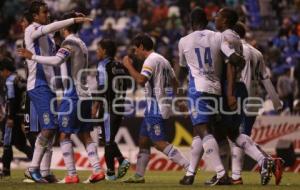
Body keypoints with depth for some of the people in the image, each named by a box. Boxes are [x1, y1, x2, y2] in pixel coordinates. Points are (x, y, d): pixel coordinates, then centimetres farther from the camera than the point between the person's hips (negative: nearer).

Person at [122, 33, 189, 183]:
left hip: (155, 108, -10)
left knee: (159, 143, -14)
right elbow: (174, 81, 23)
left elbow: (141, 80, -26)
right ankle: (139, 175, 18)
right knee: (143, 140, 14)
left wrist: (128, 65, -15)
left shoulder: (151, 60, -13)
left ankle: (189, 167, -21)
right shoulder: (163, 60, 18)